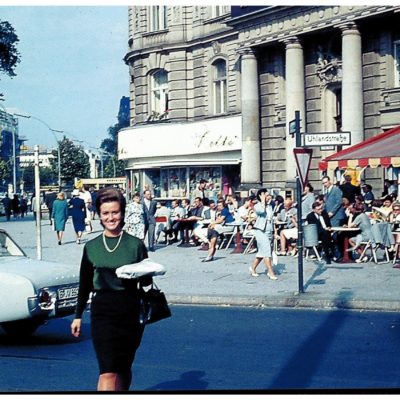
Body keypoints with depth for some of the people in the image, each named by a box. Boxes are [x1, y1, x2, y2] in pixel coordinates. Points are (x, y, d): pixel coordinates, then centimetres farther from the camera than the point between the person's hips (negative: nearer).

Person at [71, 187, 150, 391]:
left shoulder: (136, 245, 1)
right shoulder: (91, 247, 5)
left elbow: (147, 281, 5)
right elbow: (85, 284, 13)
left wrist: (137, 275, -17)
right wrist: (78, 315, 14)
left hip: (130, 311, 1)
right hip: (102, 311, 0)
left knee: (124, 369, 14)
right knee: (107, 372, -11)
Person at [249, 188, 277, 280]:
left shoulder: (270, 206, 15)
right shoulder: (257, 206, -6)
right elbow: (262, 211, -29)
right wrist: (263, 200, -18)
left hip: (269, 231, 7)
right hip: (260, 231, -7)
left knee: (262, 252, 12)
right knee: (266, 251, -12)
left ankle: (253, 268, 27)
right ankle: (271, 273, -13)